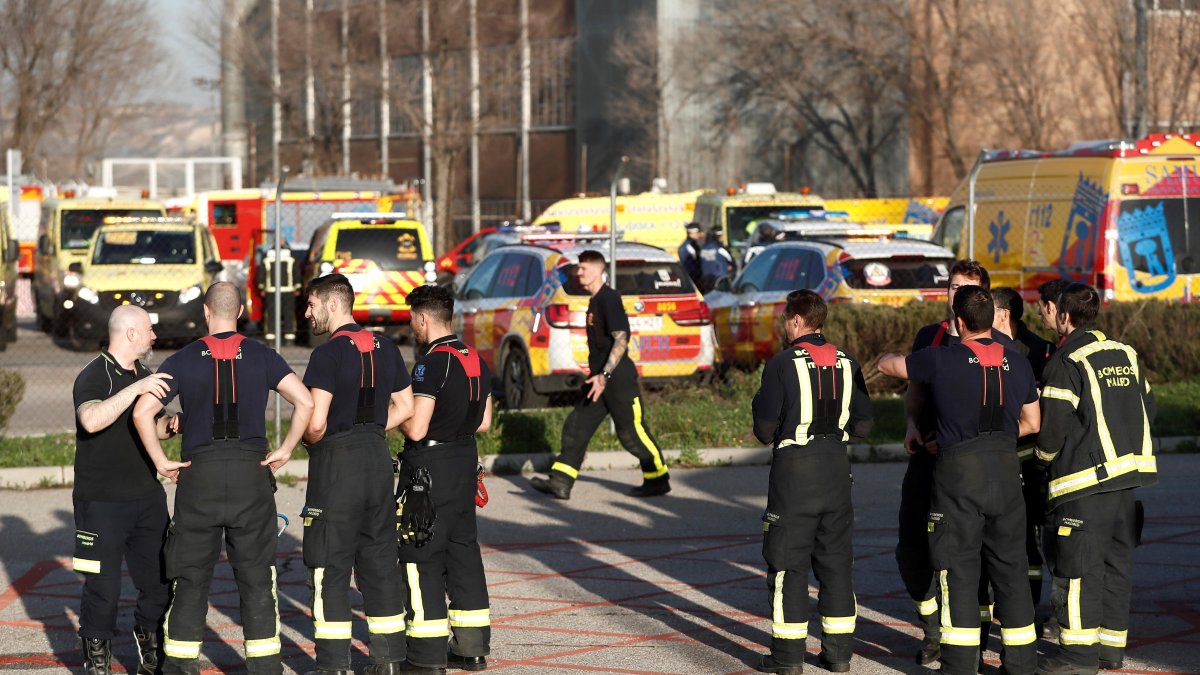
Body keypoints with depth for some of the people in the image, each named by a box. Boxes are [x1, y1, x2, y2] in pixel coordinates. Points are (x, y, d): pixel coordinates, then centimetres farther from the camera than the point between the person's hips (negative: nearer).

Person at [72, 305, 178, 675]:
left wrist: (170, 425, 5)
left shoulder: (142, 377, 15)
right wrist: (136, 388, -35)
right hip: (102, 502, -7)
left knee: (160, 582, 7)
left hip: (147, 496, 7)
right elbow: (92, 420, -31)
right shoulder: (95, 375, -12)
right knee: (103, 588, -4)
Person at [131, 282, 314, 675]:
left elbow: (142, 412, -8)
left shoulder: (183, 361, 1)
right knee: (256, 577, 7)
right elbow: (305, 402, -8)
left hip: (199, 474, 0)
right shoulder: (261, 356, 2)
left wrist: (161, 462, 1)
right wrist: (285, 451, 1)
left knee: (191, 577, 7)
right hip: (252, 473, 0)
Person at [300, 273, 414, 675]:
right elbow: (405, 407, 14)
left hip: (336, 461, -7)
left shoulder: (329, 354, -14)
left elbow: (315, 422, -20)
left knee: (330, 565, 0)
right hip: (378, 458, 7)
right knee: (380, 559, 12)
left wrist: (311, 442, 1)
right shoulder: (385, 349, 8)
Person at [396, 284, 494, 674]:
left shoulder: (433, 363, -18)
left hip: (429, 467, -8)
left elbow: (415, 429, -21)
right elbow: (483, 422, 15)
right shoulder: (475, 360, 8)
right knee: (463, 550, 15)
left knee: (421, 558, -3)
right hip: (465, 462, 8)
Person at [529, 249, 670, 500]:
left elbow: (621, 338, -23)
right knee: (576, 427, 3)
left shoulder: (609, 298, -15)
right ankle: (560, 482, 1)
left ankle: (658, 480, 13)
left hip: (619, 379, -10)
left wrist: (605, 375, -30)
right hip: (601, 379, 10)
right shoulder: (595, 300, 14)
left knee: (632, 433, -1)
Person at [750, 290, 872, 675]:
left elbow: (764, 429, -10)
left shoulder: (782, 365, -10)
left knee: (788, 563, 2)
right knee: (835, 560, 11)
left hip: (794, 469, -5)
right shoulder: (847, 364, 5)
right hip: (837, 469, 5)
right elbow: (863, 426, 7)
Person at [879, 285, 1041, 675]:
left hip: (959, 471, -4)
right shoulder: (1017, 364, 6)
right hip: (1006, 471, 4)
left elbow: (886, 364, 9)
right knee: (1010, 566, 11)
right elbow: (1032, 423, 14)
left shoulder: (941, 360, -7)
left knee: (959, 569, 0)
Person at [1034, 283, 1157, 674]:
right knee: (1117, 561, 14)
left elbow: (1053, 425, -15)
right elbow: (1147, 409, 16)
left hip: (1086, 480, -8)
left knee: (1077, 567, -3)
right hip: (1130, 472, 8)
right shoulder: (1126, 355, 11)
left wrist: (1045, 456, 4)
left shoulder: (1066, 363, -12)